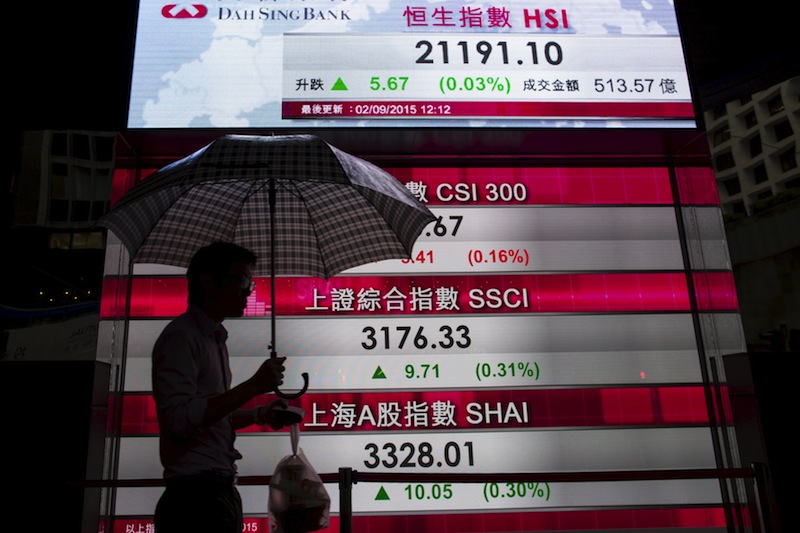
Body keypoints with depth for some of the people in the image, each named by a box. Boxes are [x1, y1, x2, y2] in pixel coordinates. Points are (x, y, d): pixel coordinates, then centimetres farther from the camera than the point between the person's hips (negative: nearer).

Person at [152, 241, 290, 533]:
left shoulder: (215, 339, 18)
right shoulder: (181, 335, -11)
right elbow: (179, 419, -22)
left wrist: (259, 414, 11)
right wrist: (252, 386, -22)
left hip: (220, 491, 9)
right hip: (195, 495, -9)